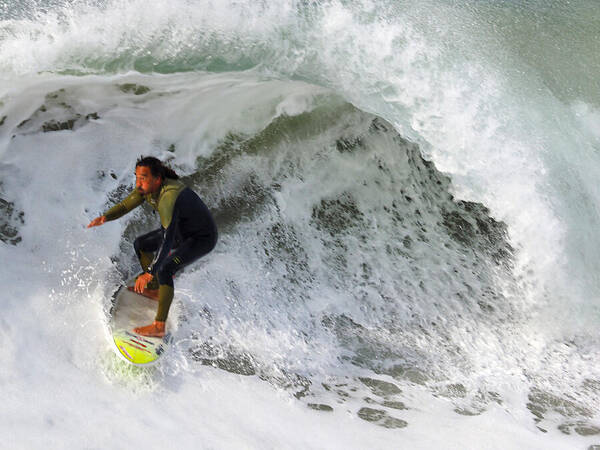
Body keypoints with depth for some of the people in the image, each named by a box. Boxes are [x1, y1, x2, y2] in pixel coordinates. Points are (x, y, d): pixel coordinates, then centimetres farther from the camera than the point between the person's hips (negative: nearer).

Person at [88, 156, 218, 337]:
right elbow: (126, 205, 2)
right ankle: (154, 290, 32)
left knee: (164, 270, -26)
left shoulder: (169, 197, -37)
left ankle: (159, 327, -19)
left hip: (202, 238, -9)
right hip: (182, 230, 9)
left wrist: (149, 273, -44)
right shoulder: (146, 187, -11)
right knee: (140, 245, 16)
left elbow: (167, 241, -41)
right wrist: (105, 217, -19)